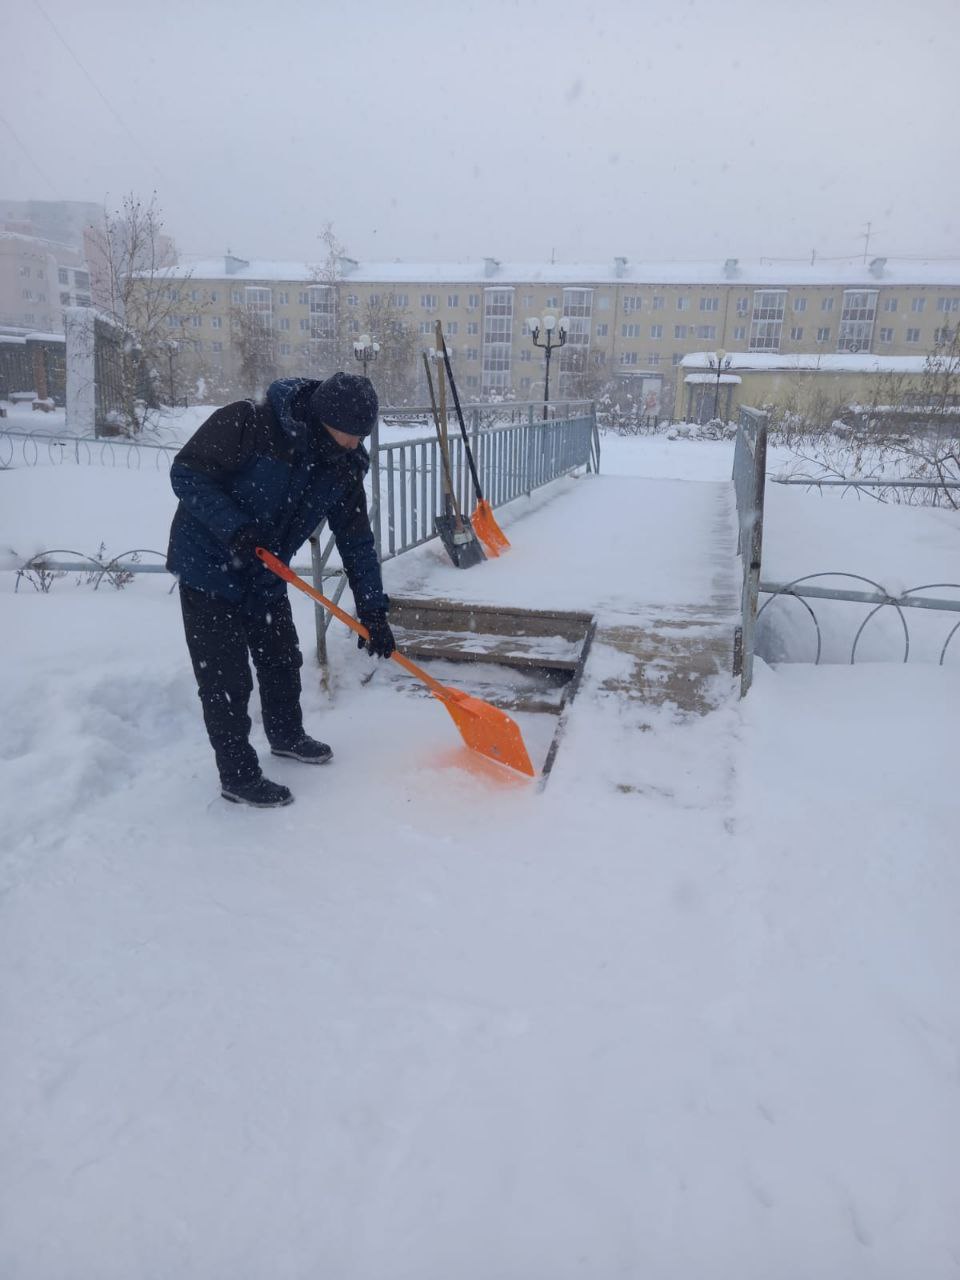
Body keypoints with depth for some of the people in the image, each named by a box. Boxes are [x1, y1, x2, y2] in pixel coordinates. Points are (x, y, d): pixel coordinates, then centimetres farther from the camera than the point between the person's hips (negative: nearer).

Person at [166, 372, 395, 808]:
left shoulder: (343, 465, -7)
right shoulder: (246, 424, -26)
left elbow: (357, 539, -3)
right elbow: (186, 474, -21)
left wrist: (373, 611, -5)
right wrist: (234, 529, -33)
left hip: (265, 578, 6)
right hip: (209, 570, -6)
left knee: (283, 661, 19)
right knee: (225, 679, -2)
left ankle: (286, 735, 45)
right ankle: (238, 776, 13)